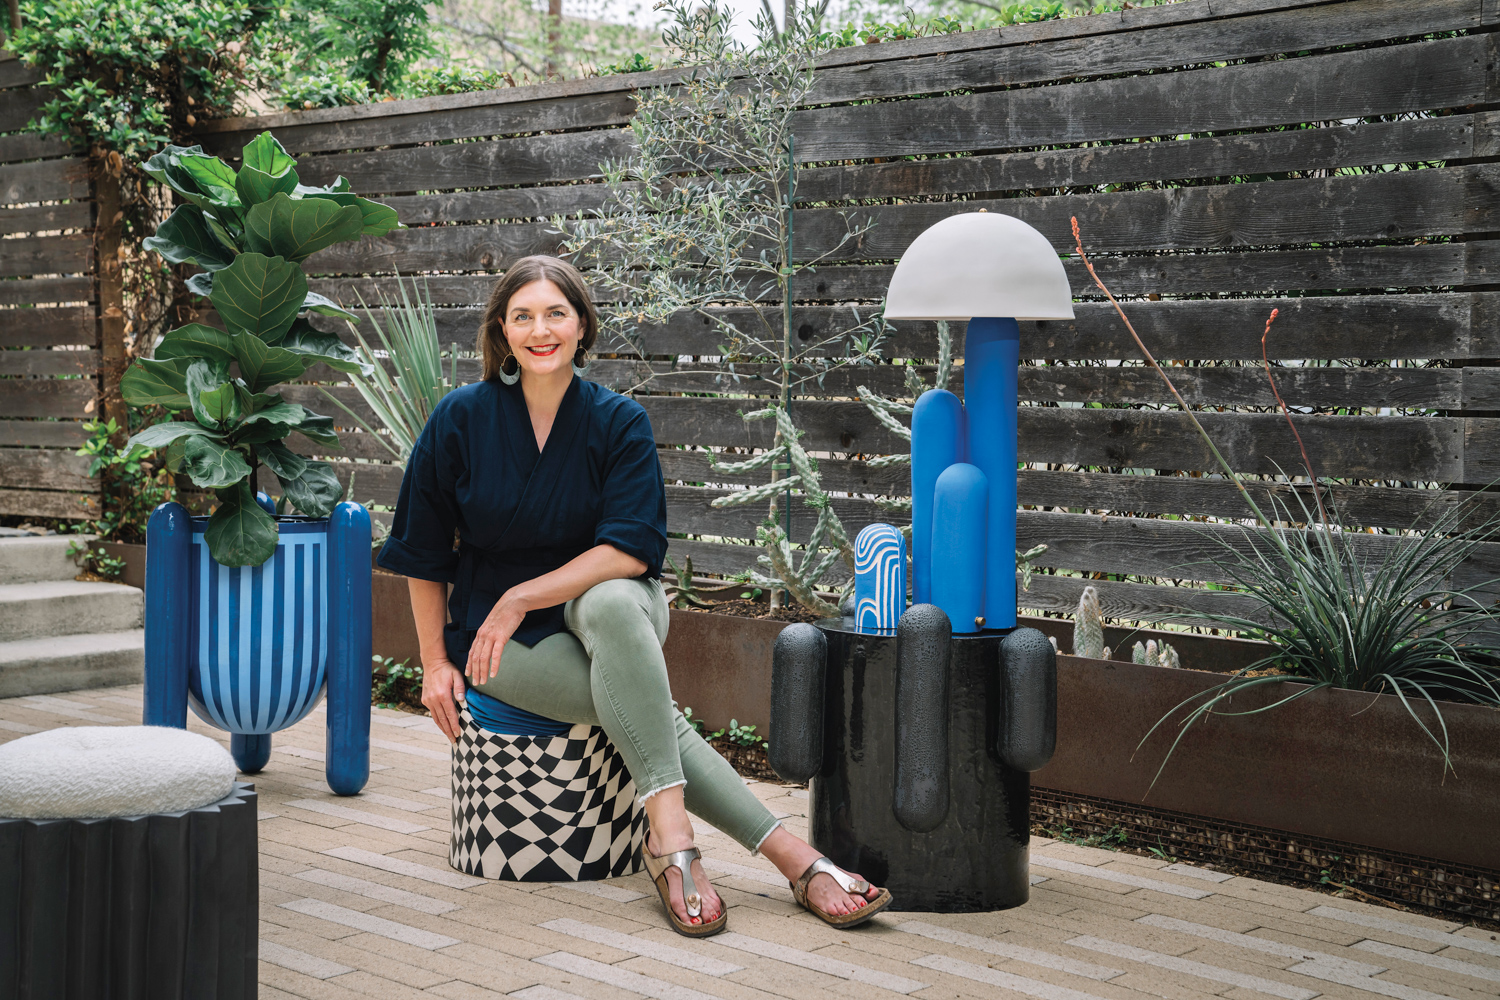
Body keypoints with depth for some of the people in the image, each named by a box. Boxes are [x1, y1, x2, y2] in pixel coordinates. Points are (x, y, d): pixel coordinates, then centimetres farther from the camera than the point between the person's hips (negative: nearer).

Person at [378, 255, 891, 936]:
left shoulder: (618, 421, -4)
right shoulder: (460, 420, -3)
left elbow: (633, 548, -14)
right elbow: (424, 555, 5)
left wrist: (521, 597, -19)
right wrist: (436, 663, 1)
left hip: (610, 603, 1)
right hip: (509, 646, 0)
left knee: (613, 603, -39)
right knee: (649, 707, -31)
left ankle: (669, 837, -43)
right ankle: (795, 859, -36)